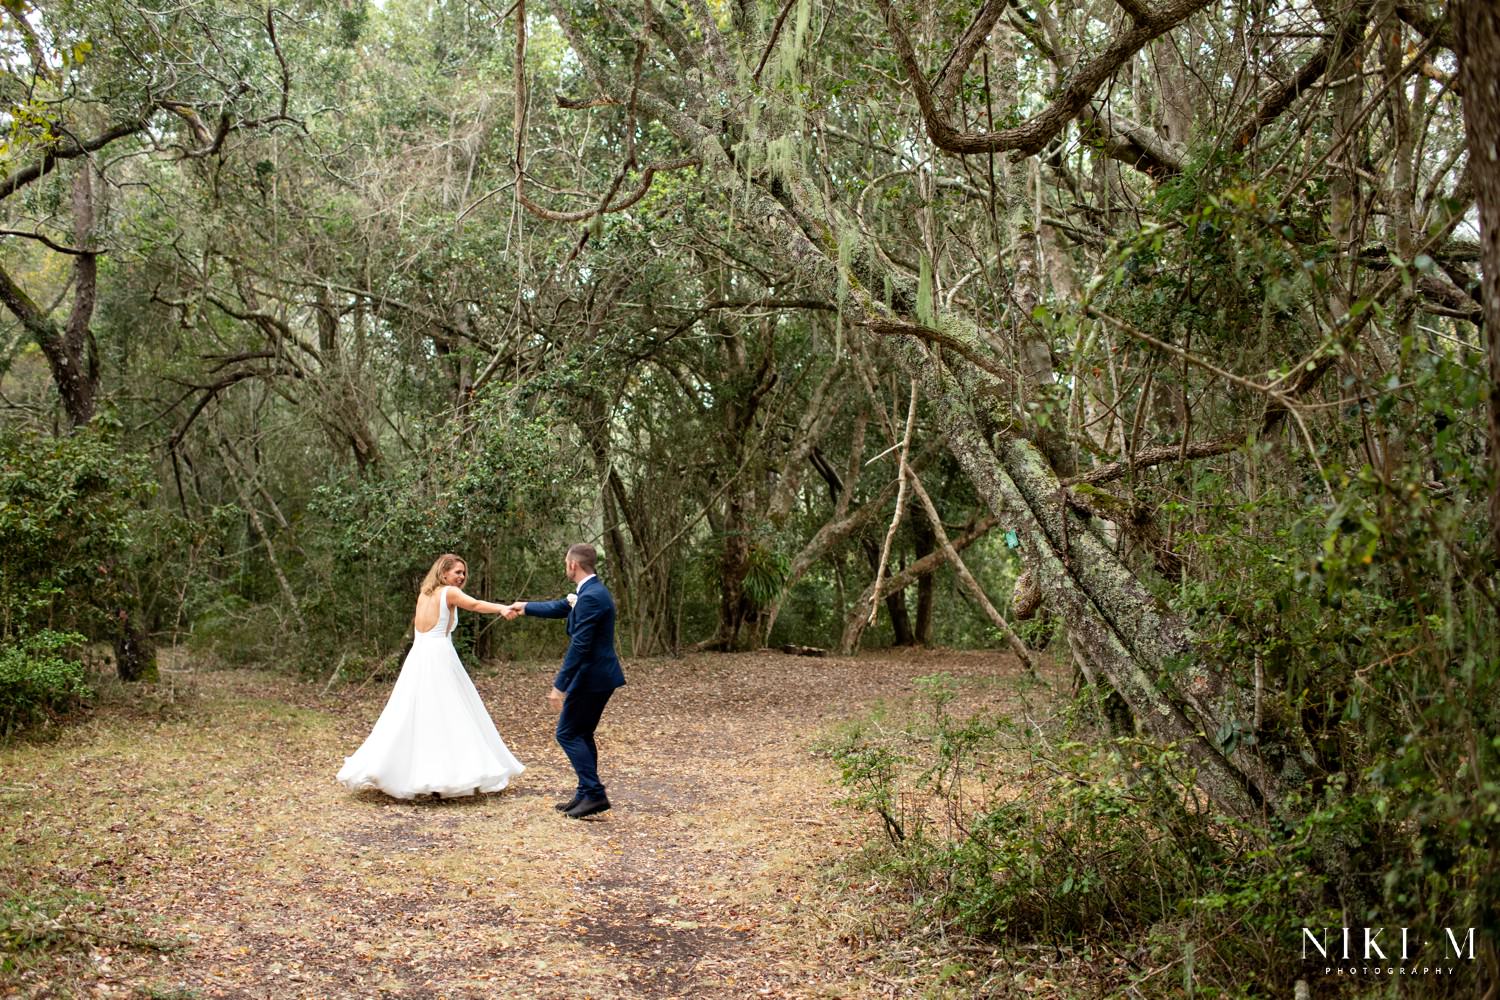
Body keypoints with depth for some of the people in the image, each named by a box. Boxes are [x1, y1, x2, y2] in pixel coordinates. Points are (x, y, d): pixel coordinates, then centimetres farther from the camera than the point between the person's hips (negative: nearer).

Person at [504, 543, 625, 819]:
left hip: (591, 676, -10)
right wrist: (525, 607, 42)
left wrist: (560, 686, -22)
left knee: (567, 734, -2)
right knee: (582, 734, 16)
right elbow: (560, 608, 29)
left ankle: (594, 793, -4)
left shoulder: (590, 597, -21)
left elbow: (579, 646, -24)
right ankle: (586, 794, 21)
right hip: (600, 675, 10)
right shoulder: (593, 591, 11)